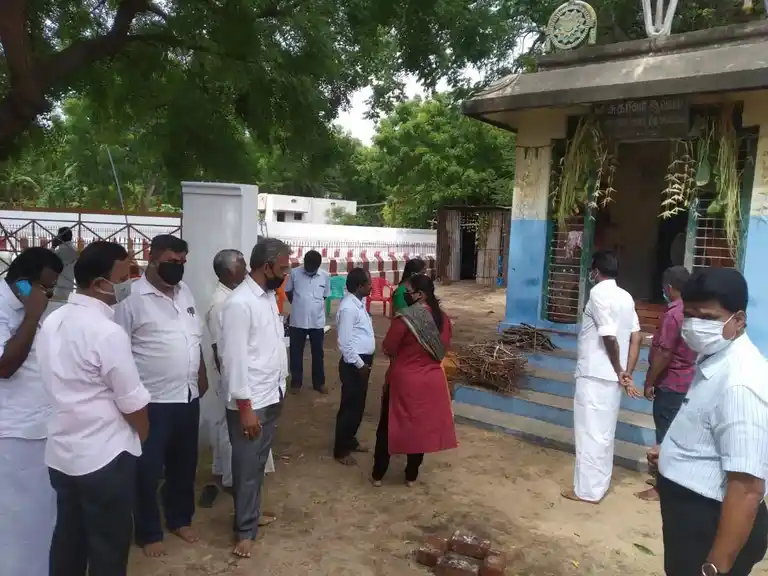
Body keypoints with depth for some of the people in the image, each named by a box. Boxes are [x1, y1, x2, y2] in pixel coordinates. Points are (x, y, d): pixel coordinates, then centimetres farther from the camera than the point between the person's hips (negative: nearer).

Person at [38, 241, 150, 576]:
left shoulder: (52, 321, 2)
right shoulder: (108, 333, -23)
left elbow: (59, 384, 11)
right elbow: (132, 403, -16)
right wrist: (143, 434, 3)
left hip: (61, 453, 8)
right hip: (104, 457, -8)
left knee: (68, 538, 21)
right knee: (108, 547, 10)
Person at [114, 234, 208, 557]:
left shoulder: (184, 291, 7)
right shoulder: (132, 297, -15)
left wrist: (201, 375, 16)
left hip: (188, 397, 7)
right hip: (151, 402, -6)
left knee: (184, 464, 19)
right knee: (148, 470, 9)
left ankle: (180, 519, 39)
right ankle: (148, 533, 28)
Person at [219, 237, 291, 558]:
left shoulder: (268, 296, 6)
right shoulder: (240, 304, -22)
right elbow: (234, 359, -22)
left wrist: (278, 388, 16)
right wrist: (245, 408, -20)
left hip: (272, 396, 8)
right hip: (251, 403, -8)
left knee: (259, 463, 21)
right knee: (247, 468, 7)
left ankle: (252, 511, 39)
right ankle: (245, 530, 23)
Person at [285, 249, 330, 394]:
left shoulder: (325, 276, -5)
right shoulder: (294, 273, -8)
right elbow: (288, 292, 6)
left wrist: (314, 307, 7)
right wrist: (299, 306, 7)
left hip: (317, 322, 1)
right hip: (297, 321, -1)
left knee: (318, 353, 12)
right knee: (296, 353, 10)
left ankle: (319, 382, 26)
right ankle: (296, 382, 25)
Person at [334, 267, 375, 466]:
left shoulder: (359, 303, 8)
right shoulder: (348, 307, -22)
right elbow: (344, 343, -23)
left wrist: (365, 362, 16)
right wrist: (359, 364, -18)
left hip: (363, 360, 10)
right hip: (354, 364, -9)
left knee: (358, 405, 20)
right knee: (350, 406, 2)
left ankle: (350, 440, 36)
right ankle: (341, 450, 16)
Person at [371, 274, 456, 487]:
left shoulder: (405, 318, -21)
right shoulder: (443, 318, -2)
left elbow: (387, 348, -12)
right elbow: (443, 348, 10)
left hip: (403, 380, -5)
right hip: (431, 380, 5)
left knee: (388, 426, 12)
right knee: (421, 426, 17)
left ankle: (378, 474, 24)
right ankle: (411, 475, 28)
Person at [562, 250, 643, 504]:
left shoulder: (598, 293, -15)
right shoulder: (626, 297, 10)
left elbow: (609, 337, -21)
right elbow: (635, 338, 7)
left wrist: (618, 371, -8)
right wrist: (627, 373, 5)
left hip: (594, 376, -8)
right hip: (612, 377, 8)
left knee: (590, 433, 1)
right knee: (604, 432, 18)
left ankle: (588, 490, 10)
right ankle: (600, 482, 30)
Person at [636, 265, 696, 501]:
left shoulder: (673, 314, -22)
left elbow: (664, 354, -22)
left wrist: (649, 382, -15)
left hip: (670, 382, -9)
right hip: (685, 380, 9)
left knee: (666, 433, -1)